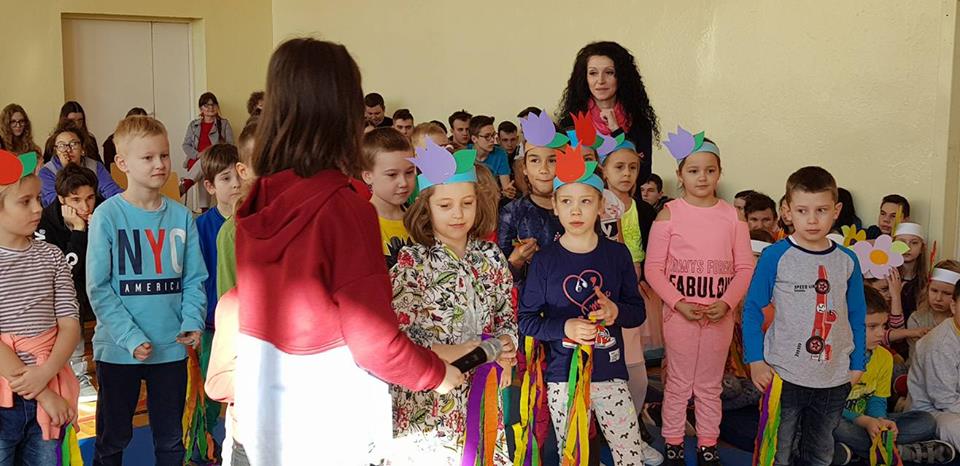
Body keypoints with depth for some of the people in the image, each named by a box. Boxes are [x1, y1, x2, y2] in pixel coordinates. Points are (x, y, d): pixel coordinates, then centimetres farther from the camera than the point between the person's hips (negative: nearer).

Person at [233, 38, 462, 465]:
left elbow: (254, 307, 7)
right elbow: (374, 341, -18)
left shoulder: (255, 205, -4)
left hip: (261, 415, 6)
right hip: (329, 430, -5)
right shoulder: (344, 208, -22)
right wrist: (438, 374, -2)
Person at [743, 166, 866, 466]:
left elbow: (856, 317, 10)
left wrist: (858, 363, 9)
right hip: (784, 375, -3)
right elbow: (752, 309, -5)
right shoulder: (775, 256, -10)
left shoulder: (847, 261, 0)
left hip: (834, 380, 3)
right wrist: (755, 359, -10)